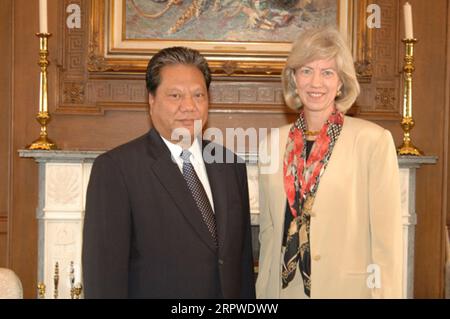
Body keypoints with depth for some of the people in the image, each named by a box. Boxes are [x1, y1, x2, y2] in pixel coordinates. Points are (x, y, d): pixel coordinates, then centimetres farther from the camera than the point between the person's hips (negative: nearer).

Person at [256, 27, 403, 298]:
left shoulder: (374, 140, -11)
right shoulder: (273, 144, 3)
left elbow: (387, 238, -10)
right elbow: (269, 231, 9)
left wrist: (386, 293, -13)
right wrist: (263, 290, 8)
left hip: (348, 288, -4)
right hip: (283, 288, 4)